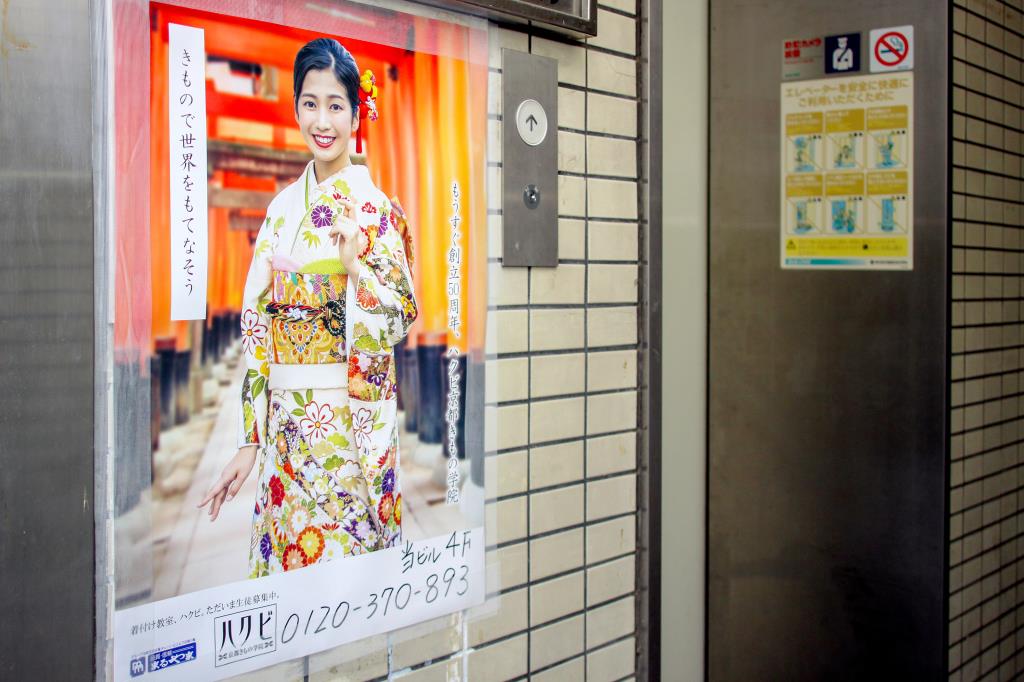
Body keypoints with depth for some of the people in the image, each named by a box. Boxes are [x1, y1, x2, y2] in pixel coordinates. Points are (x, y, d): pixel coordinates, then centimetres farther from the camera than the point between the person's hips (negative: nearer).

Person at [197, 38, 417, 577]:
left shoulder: (372, 206, -6)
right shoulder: (283, 206, 9)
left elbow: (400, 317, -7)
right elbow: (257, 324, 9)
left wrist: (355, 267, -24)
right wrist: (249, 442, 6)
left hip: (349, 423, -5)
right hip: (285, 421, 5)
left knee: (342, 556, 3)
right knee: (285, 558, 10)